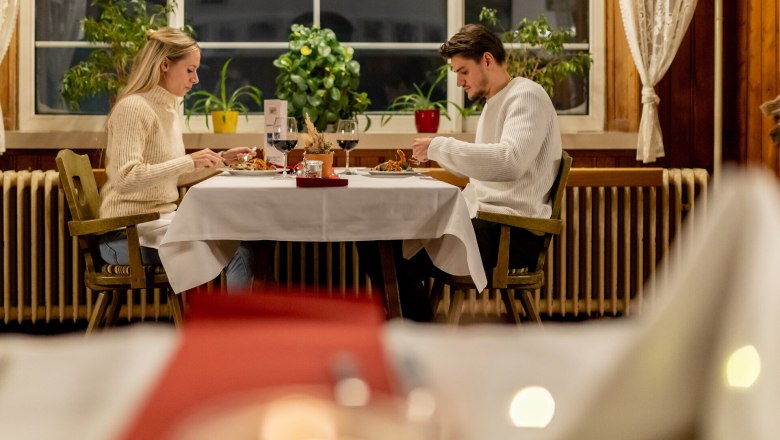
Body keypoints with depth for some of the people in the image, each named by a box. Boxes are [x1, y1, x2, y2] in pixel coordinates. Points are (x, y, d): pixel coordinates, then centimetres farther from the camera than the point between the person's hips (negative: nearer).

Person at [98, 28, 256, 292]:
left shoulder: (168, 108, 17)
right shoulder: (133, 108, -13)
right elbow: (126, 179, -24)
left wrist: (220, 160, 12)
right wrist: (189, 161, -25)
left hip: (163, 220, 9)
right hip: (130, 234, -9)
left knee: (242, 247, -11)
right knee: (238, 252, -19)